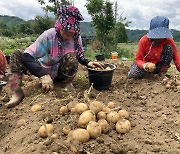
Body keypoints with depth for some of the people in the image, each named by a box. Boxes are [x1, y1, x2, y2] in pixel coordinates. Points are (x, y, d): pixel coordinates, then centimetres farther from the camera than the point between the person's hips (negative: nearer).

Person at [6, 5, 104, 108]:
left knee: (71, 57, -32)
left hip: (61, 74, 1)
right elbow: (27, 56, -31)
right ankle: (17, 92, -25)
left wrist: (88, 63, -20)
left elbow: (79, 56, 4)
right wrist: (43, 75, -45)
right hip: (45, 71, 0)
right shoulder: (49, 36, -25)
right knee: (17, 54, -19)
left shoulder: (77, 38, -14)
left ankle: (68, 83, -7)